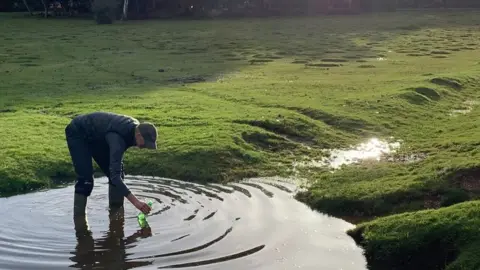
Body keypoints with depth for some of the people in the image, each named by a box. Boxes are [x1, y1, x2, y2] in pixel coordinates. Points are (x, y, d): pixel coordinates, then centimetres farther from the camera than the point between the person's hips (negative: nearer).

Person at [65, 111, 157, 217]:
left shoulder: (136, 127, -15)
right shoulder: (118, 137, -40)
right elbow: (115, 175, -45)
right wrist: (135, 201, -50)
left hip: (97, 136, 8)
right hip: (77, 133, -8)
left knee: (119, 172, 0)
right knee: (85, 180, -22)